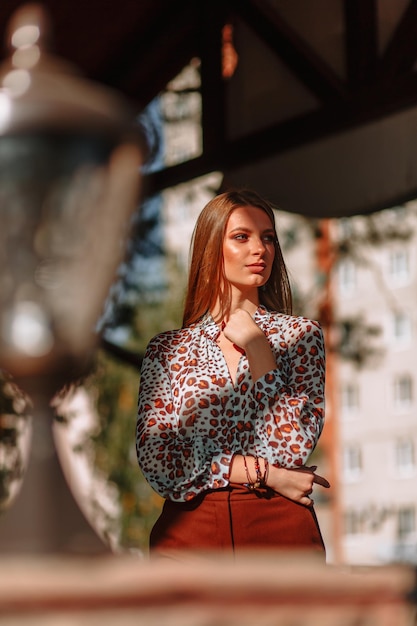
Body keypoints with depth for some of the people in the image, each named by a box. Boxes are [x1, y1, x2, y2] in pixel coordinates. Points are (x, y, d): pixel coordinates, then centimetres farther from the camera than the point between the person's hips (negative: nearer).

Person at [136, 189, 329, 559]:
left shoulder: (300, 334, 2)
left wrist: (257, 349, -12)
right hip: (188, 531, 0)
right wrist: (262, 473, -11)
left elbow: (292, 449, -10)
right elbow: (155, 460, -7)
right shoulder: (166, 349, 3)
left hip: (280, 529, 0)